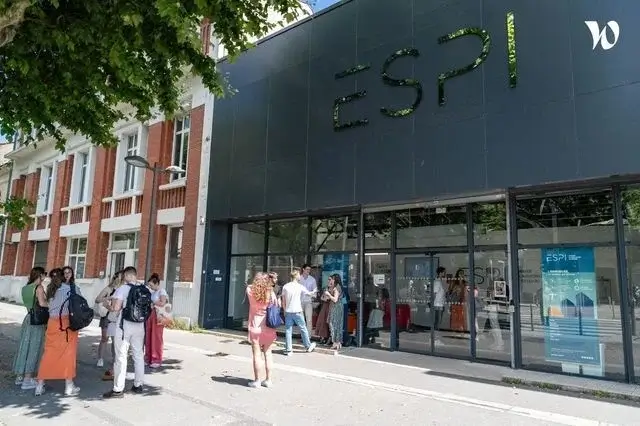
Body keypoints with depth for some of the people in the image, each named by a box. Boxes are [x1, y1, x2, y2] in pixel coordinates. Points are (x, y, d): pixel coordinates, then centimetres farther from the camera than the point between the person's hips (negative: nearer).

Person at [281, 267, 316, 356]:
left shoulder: (285, 286, 1)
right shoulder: (300, 287, -7)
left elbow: (283, 301, 7)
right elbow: (309, 294, 10)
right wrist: (314, 291, 31)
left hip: (288, 312, 3)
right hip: (297, 312, -3)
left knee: (288, 330, 6)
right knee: (303, 329, 11)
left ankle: (288, 349, 7)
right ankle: (308, 346, 24)